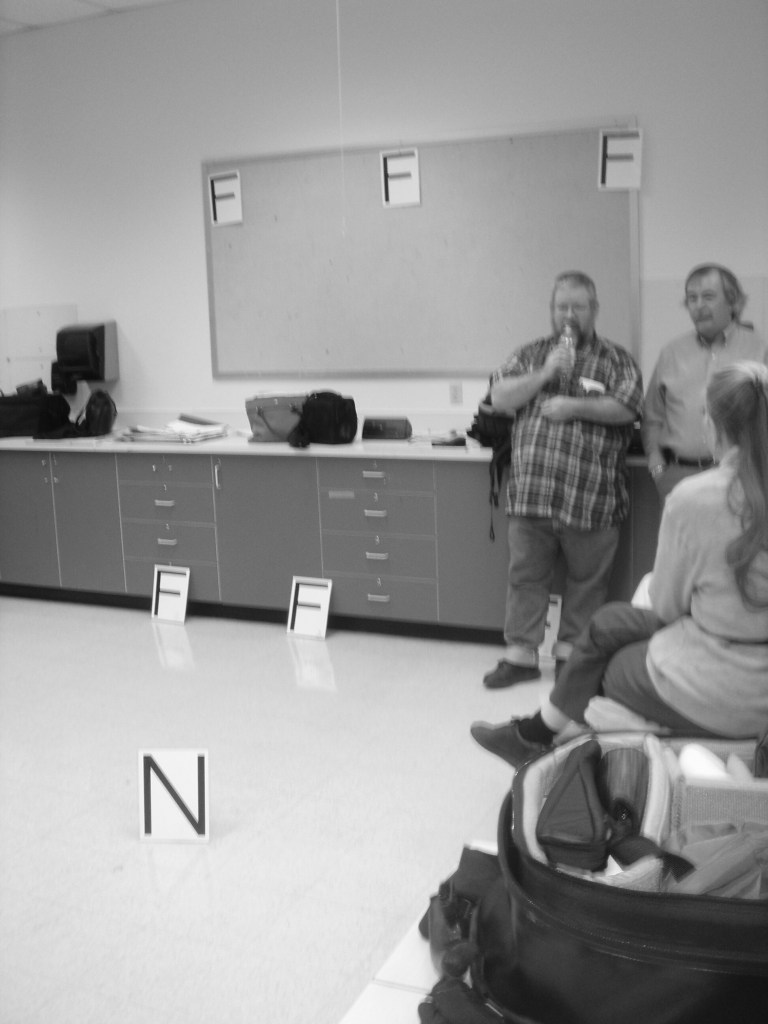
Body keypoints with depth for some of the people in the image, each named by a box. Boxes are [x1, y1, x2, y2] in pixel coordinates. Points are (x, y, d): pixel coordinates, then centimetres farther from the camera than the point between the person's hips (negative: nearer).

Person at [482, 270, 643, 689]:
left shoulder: (617, 360, 6)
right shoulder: (530, 355, 14)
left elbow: (626, 407, -8)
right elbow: (499, 397, 2)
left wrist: (575, 406, -14)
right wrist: (545, 374, -9)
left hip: (590, 496, -2)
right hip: (530, 492, 2)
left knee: (587, 579, 7)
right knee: (525, 575, 7)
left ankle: (572, 652, 21)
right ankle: (521, 653, 16)